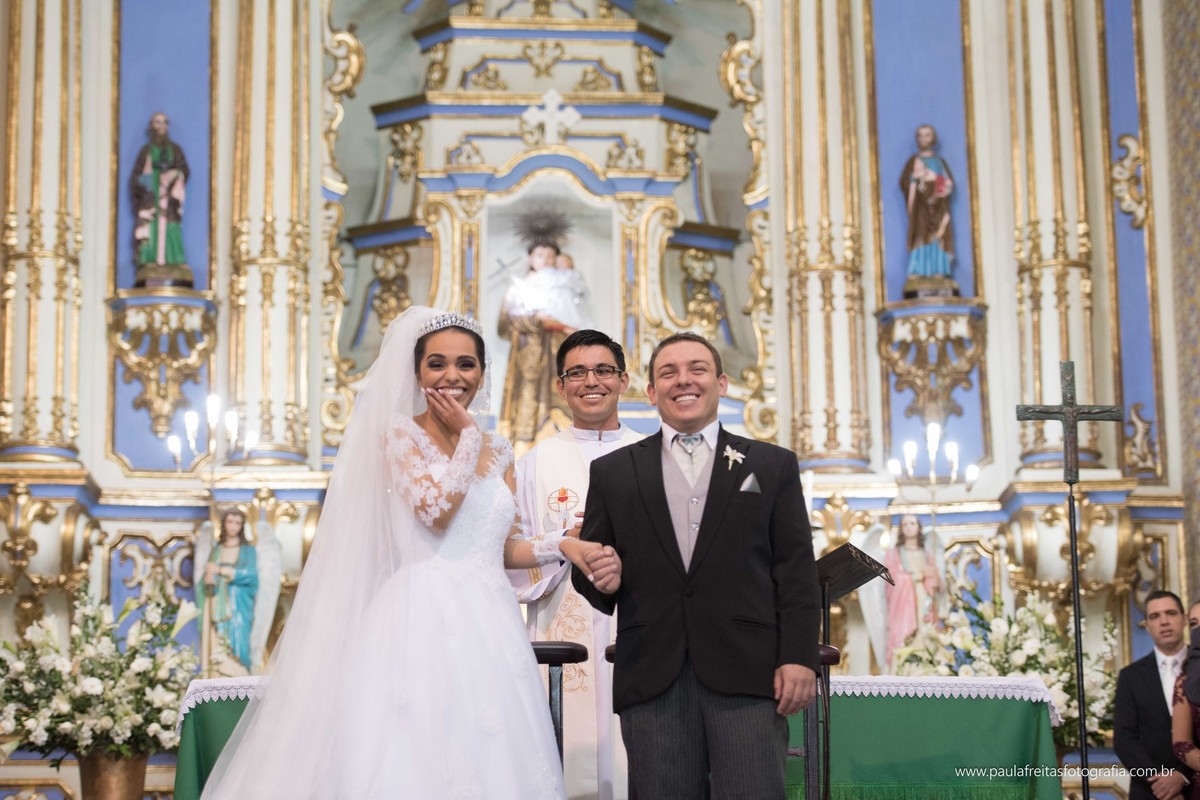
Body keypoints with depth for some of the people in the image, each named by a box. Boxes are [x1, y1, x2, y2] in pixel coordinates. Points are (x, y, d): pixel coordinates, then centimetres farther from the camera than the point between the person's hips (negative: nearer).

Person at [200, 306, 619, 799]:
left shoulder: (497, 454, 16)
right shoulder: (400, 434, 0)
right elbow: (435, 510, -16)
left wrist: (564, 549, 3)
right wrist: (467, 437, -6)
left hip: (487, 627, 5)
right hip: (421, 622, -5)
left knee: (486, 759, 3)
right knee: (411, 759, -9)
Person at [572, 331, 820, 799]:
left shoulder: (773, 466, 13)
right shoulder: (611, 473, 15)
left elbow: (796, 571, 6)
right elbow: (589, 568, 14)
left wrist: (799, 657, -4)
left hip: (748, 675, -1)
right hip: (652, 679, 1)